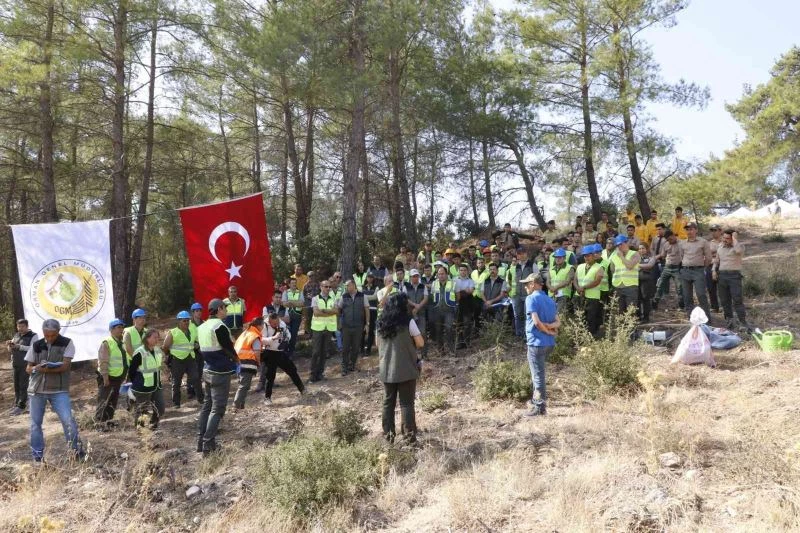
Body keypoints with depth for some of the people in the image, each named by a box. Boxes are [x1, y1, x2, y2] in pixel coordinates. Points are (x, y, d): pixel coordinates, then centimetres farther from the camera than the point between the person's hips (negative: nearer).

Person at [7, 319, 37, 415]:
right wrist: (10, 345, -7)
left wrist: (19, 346, -24)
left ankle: (21, 406, -5)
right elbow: (10, 350, 15)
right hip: (15, 364, 6)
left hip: (26, 365, -6)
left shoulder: (33, 336, -4)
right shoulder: (16, 335, 14)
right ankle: (16, 404, 16)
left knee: (23, 385, -7)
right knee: (16, 385, 8)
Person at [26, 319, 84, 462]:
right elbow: (28, 368, 8)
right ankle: (38, 456, 20)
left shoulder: (67, 343, -3)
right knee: (35, 423, 7)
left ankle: (77, 451, 2)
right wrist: (36, 368, -15)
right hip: (37, 389, 3)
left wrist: (44, 368, -23)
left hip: (59, 390, -3)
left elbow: (65, 365, -12)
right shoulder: (36, 345, 5)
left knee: (68, 420, -11)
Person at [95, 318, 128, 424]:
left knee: (114, 400, 15)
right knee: (103, 401, -5)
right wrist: (105, 378, -22)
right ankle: (99, 421, 0)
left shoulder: (121, 343, 12)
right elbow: (103, 362, -19)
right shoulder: (106, 343, -14)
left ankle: (108, 419, 26)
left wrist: (124, 376, 18)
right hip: (108, 378, -9)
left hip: (118, 378, 9)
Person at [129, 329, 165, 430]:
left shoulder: (158, 351, 4)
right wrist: (136, 383, -1)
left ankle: (153, 424, 30)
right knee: (141, 410, 7)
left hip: (156, 386, 7)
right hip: (143, 389, -7)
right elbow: (132, 370, -11)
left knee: (160, 409, 7)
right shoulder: (140, 353, -19)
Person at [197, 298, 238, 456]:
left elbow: (203, 349, 13)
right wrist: (236, 359, 4)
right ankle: (208, 446, -4)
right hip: (221, 373, -8)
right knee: (217, 409, -3)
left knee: (206, 406, 16)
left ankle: (201, 442, 20)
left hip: (207, 371, 8)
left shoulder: (202, 327, 9)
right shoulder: (220, 327, -18)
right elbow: (230, 350, -15)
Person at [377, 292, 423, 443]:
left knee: (388, 403, 12)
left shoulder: (382, 323, 4)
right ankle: (409, 436, 4)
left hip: (386, 370, 4)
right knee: (406, 403, 3)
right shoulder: (408, 322, -12)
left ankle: (388, 435, 17)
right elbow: (420, 343, -9)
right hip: (406, 370, -4)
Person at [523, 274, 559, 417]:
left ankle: (540, 407, 4)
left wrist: (548, 330, -6)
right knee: (538, 372, 22)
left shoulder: (531, 298, -11)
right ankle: (537, 398, 31)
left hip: (536, 342, -8)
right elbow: (557, 323, 9)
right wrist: (549, 326, -7)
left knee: (538, 374, -1)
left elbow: (536, 321, -20)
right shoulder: (550, 300, 13)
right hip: (550, 343, 8)